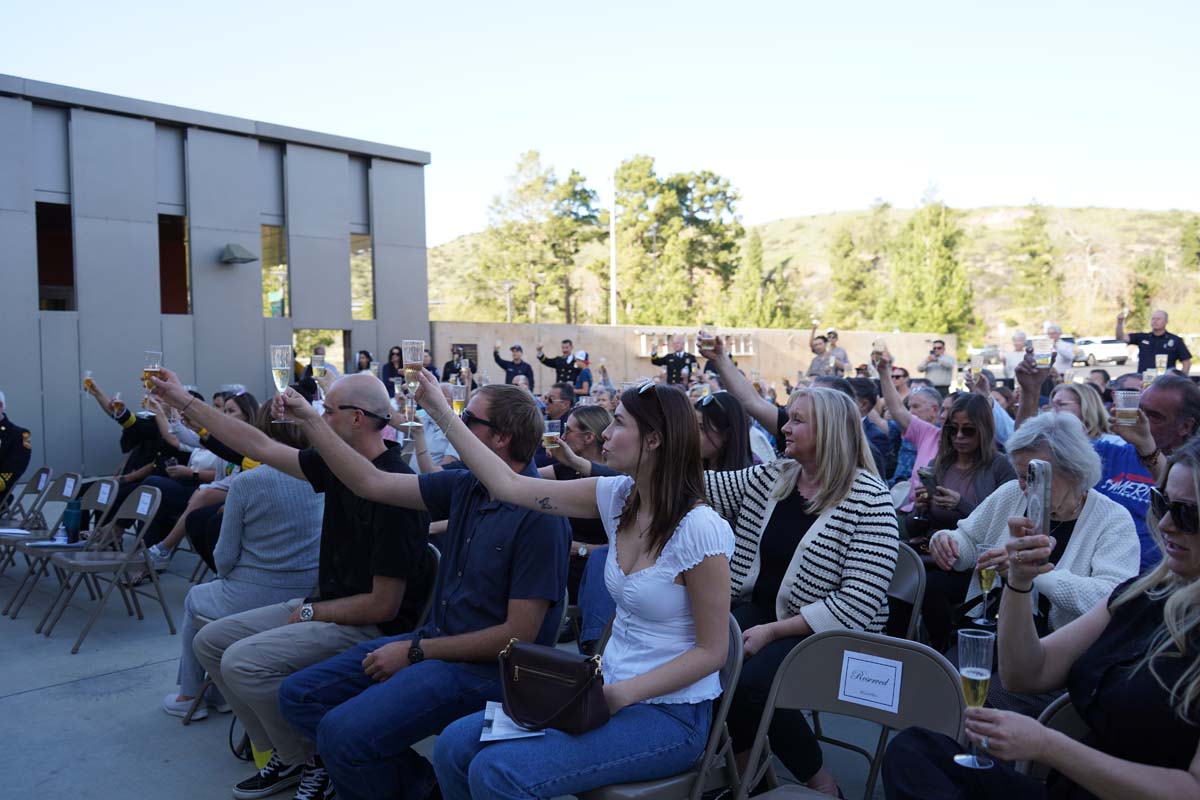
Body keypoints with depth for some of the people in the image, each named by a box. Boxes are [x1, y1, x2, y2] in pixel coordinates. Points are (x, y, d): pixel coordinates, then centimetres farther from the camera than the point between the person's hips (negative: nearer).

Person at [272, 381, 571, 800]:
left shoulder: (539, 517, -19)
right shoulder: (466, 487, 3)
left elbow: (519, 633, -19)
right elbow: (371, 483, 8)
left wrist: (416, 652, -14)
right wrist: (310, 420, 8)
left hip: (485, 666, -8)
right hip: (433, 639, 9)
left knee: (344, 733, -26)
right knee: (299, 696, 4)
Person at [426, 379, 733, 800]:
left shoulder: (700, 528, -21)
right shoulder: (618, 496, -2)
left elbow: (711, 651, -15)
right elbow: (509, 486, 0)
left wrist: (621, 695, -22)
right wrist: (441, 411, 1)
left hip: (669, 714, -7)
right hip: (613, 693, 7)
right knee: (454, 747, -3)